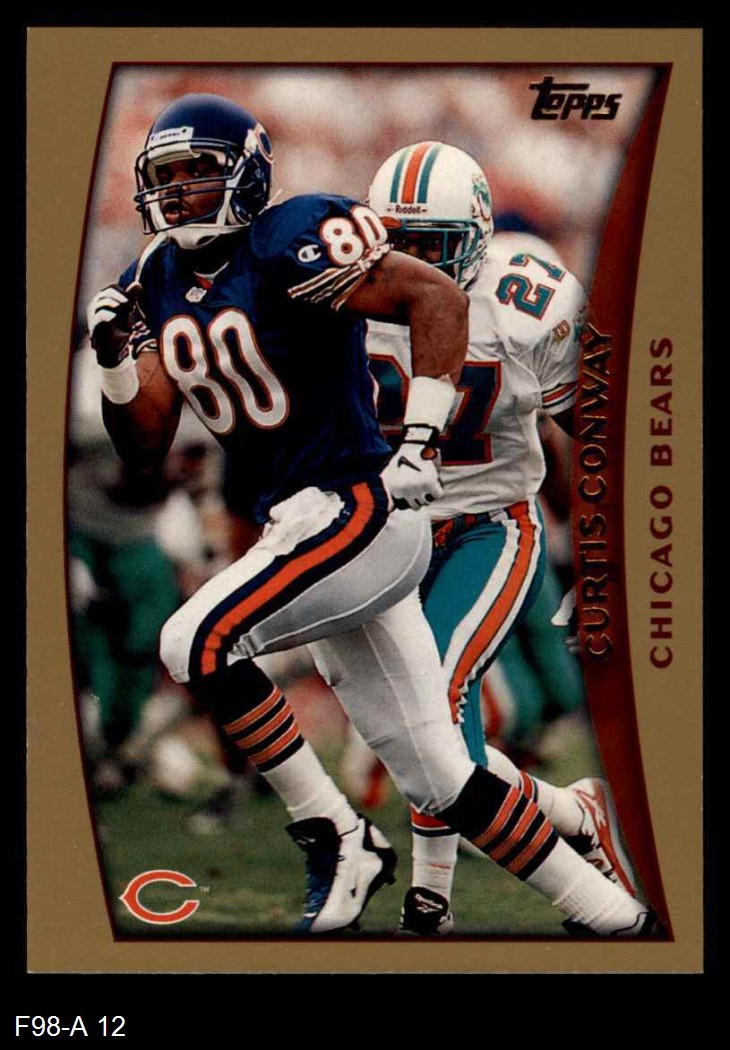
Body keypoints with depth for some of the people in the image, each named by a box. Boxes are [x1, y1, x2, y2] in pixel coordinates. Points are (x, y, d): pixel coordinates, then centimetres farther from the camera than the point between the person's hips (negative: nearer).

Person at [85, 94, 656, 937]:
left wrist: (419, 445, -22)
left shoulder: (290, 244, -12)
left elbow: (439, 299, -17)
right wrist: (114, 362, -6)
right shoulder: (156, 284, 11)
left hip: (359, 511, -8)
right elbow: (146, 450, 11)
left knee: (197, 643, -20)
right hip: (296, 529, 8)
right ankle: (615, 918, 15)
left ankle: (335, 840, -8)